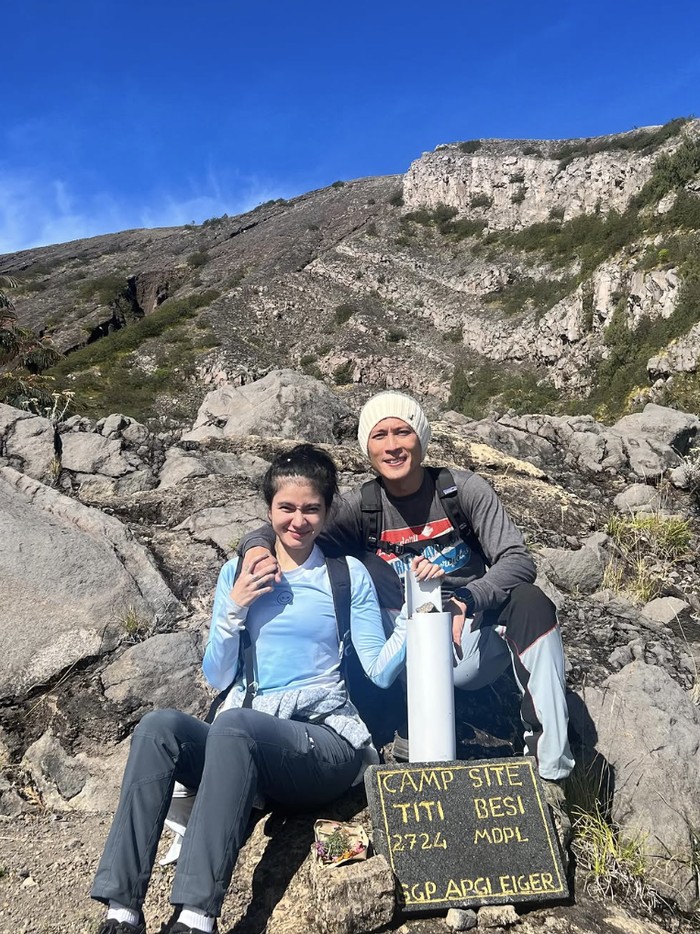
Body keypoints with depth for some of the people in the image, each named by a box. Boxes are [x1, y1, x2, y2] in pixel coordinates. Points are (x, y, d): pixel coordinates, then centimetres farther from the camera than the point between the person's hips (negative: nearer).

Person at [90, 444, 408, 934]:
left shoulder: (349, 575, 8)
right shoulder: (238, 572, 14)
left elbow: (380, 670, 1)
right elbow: (217, 678, 12)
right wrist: (235, 608, -3)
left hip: (326, 742, -3)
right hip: (240, 743, 3)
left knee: (233, 723, -35)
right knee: (159, 724, -28)